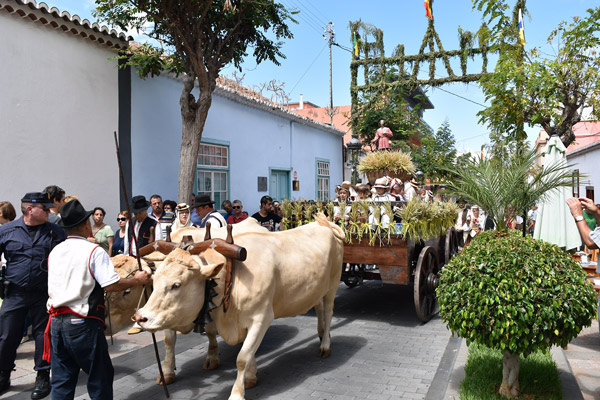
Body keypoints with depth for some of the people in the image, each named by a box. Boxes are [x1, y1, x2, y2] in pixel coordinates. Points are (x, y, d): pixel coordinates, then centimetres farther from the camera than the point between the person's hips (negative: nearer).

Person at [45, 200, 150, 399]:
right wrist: (136, 280, -5)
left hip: (57, 322, 6)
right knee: (100, 377, 10)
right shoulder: (93, 251, -13)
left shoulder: (54, 252, 8)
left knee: (61, 381, 15)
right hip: (83, 324, -6)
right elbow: (112, 285, -20)